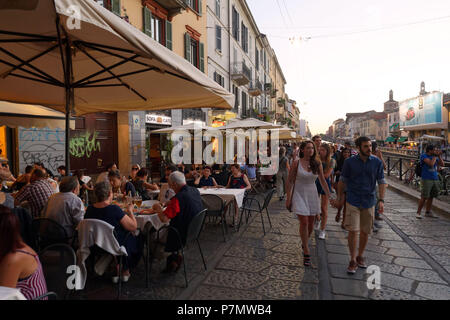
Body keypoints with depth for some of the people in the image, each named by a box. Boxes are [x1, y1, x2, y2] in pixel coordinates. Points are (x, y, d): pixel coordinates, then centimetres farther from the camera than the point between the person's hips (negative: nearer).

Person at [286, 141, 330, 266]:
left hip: (312, 194, 4)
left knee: (311, 222, 10)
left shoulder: (317, 163, 1)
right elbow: (290, 181, -5)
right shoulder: (296, 163, -8)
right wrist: (288, 198, -7)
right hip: (299, 194, -4)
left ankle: (305, 242, 38)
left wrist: (329, 196, 6)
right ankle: (306, 253, 0)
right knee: (304, 222, -11)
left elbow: (322, 181, 9)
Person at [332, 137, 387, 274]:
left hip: (369, 202, 2)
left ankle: (360, 256, 31)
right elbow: (342, 181, 4)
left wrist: (381, 200, -11)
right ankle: (353, 260, 8)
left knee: (365, 232, 11)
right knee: (353, 231, -7)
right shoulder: (349, 162, -5)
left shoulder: (377, 162, -1)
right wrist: (340, 199, 8)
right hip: (353, 201, -2)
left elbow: (381, 182, 1)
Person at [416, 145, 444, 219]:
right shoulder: (424, 156, -9)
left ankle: (428, 212, 19)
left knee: (431, 197, 10)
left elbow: (442, 164, 6)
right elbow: (431, 164, -21)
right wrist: (435, 155, -11)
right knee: (424, 197, -7)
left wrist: (439, 156, -3)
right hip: (426, 179, -6)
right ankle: (418, 213, 1)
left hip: (435, 179, 6)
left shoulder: (435, 156, 11)